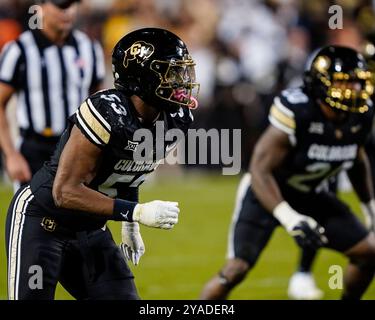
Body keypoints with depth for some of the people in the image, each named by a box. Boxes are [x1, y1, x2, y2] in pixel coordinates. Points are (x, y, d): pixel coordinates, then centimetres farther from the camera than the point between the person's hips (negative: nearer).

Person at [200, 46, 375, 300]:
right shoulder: (296, 114, -33)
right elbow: (260, 170, -32)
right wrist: (289, 218, -43)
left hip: (311, 194, 7)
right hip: (268, 193, -6)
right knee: (237, 269, -18)